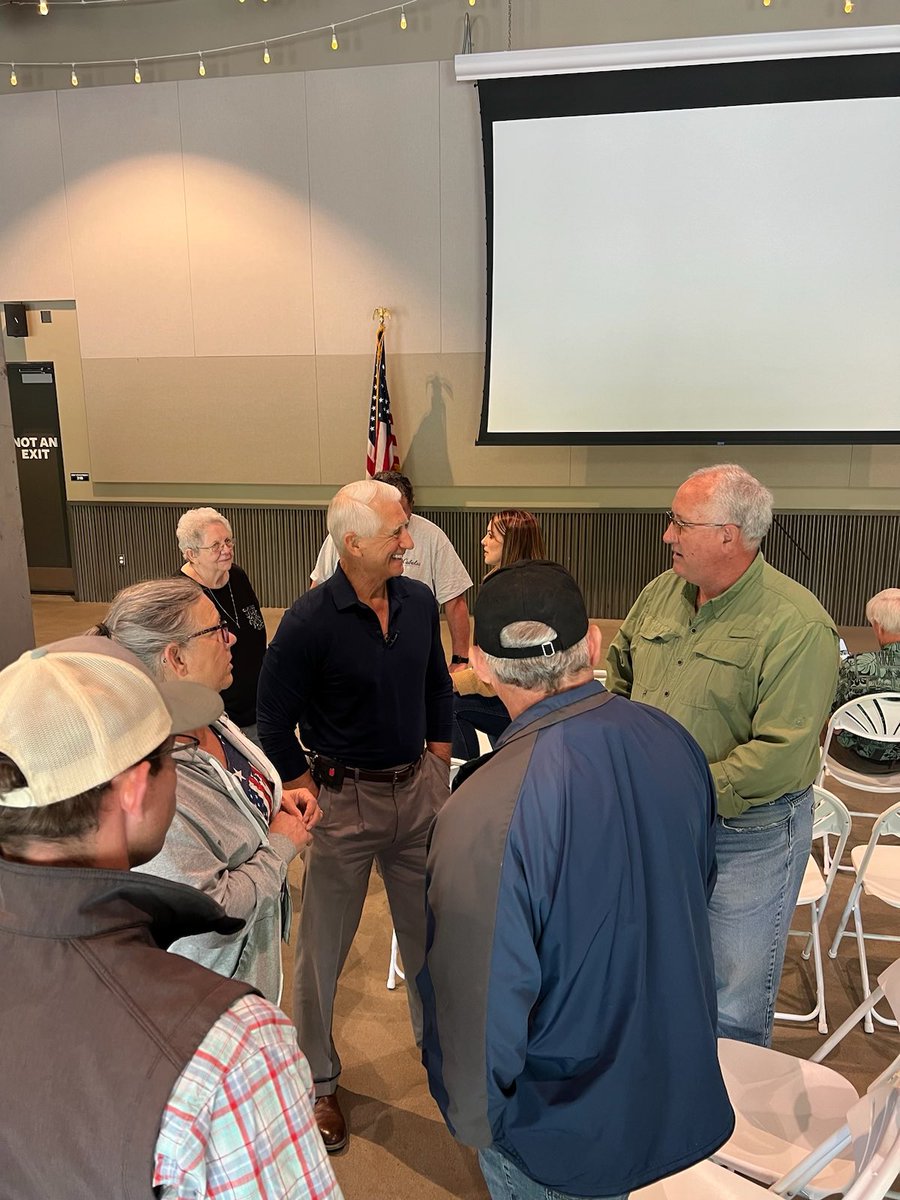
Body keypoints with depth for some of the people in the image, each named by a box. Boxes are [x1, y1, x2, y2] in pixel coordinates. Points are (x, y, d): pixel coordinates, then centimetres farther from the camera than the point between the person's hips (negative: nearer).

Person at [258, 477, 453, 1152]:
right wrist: (313, 795, -8)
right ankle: (318, 1079, 34)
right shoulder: (309, 622, -18)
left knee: (428, 929, 20)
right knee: (325, 945, 11)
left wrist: (438, 771, 10)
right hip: (345, 798, -4)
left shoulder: (420, 602, -2)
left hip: (418, 788, 5)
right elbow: (274, 726, -10)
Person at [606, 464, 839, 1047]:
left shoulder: (796, 624, -20)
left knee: (735, 1012, 10)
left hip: (746, 836, -6)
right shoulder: (660, 593, 1)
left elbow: (780, 755, -24)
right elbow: (620, 666, 18)